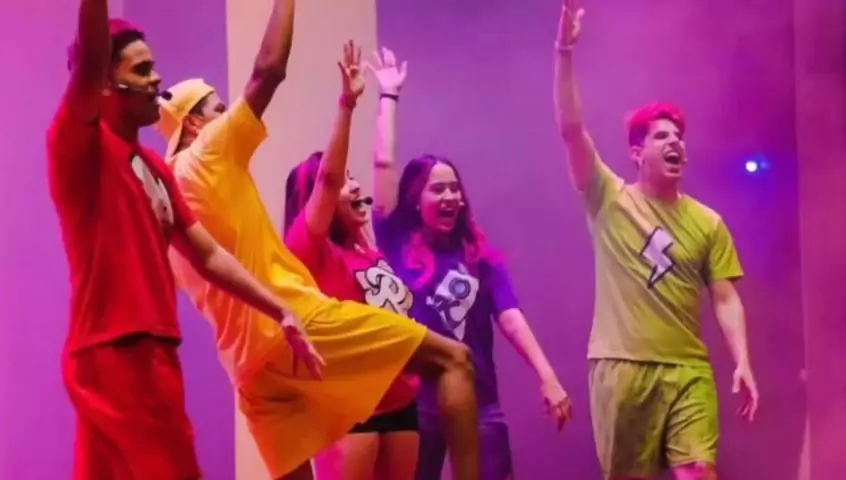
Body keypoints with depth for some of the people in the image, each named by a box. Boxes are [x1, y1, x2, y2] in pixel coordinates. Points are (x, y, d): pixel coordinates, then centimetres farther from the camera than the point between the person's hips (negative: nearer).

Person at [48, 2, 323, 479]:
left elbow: (209, 255, 20)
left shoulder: (155, 166, 17)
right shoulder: (80, 144, -6)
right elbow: (89, 59, -23)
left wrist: (282, 313, 16)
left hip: (148, 351, 8)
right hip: (115, 352, -8)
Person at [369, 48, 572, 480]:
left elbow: (510, 318, -3)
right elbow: (383, 162, -3)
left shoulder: (480, 256, 7)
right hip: (416, 401, -1)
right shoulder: (398, 245, 2)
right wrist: (389, 95, 4)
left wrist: (547, 377, -16)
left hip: (478, 401, 1)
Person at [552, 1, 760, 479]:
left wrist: (743, 362, -7)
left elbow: (725, 298, 7)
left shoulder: (708, 222, 9)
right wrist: (565, 51, -17)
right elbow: (571, 130, -8)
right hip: (621, 366, -1)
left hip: (688, 370, 1)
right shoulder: (610, 201, 3)